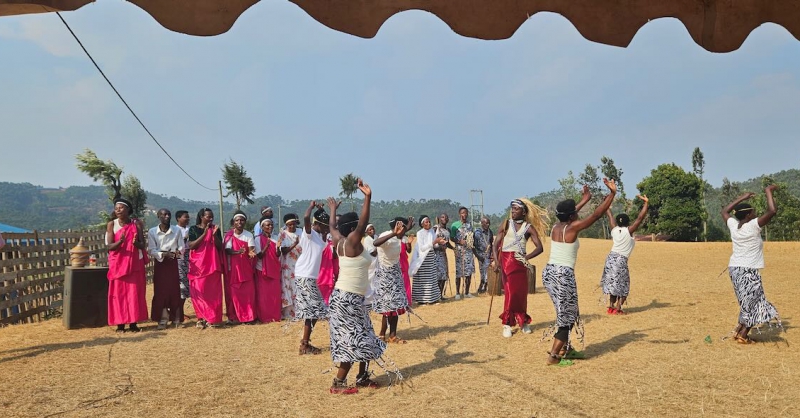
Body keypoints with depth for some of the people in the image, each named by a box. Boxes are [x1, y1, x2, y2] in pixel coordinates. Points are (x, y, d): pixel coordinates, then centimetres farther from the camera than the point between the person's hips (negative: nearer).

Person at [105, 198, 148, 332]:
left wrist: (136, 243, -23)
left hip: (135, 263, 1)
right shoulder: (111, 224, -2)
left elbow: (143, 245, 0)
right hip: (118, 264, -1)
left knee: (135, 292, 1)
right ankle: (120, 323, 5)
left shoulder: (136, 224, 1)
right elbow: (109, 246, -9)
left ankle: (133, 323, 7)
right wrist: (120, 241, -29)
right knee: (119, 292, 0)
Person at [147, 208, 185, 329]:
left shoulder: (177, 230, 4)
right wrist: (163, 254, -19)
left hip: (174, 263, 1)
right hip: (160, 263, -1)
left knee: (175, 291, -1)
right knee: (160, 292, -1)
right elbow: (151, 250, -4)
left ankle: (176, 319, 8)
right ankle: (162, 320, 7)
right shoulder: (152, 232, 0)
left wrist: (178, 253, -19)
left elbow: (181, 248, 3)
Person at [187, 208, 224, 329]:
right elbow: (191, 246, -10)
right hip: (198, 265, -2)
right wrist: (204, 234, -17)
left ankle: (212, 318, 4)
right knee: (199, 292, -4)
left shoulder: (215, 229, 8)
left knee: (213, 292, -2)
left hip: (213, 265, 2)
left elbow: (220, 247, 3)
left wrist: (214, 235, -14)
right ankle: (201, 318, 3)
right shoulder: (193, 229, 2)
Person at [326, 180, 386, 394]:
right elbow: (364, 222, -32)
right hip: (349, 298, -9)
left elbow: (333, 228, 27)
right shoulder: (352, 242, -16)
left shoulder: (340, 242, 6)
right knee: (353, 341, -4)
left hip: (343, 295, 9)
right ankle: (338, 383, 0)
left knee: (361, 339, 16)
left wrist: (333, 210, 42)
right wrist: (368, 197, -39)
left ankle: (362, 378, 23)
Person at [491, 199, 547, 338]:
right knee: (510, 292, -4)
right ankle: (507, 324, 5)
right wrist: (496, 261, -16)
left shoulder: (529, 228, 3)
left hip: (520, 262, 1)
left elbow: (539, 247, -4)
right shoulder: (505, 224, 2)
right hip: (506, 260, -1)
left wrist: (526, 257, -18)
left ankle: (523, 321, 23)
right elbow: (496, 245, -2)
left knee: (522, 292, 6)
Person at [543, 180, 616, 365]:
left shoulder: (556, 227, 9)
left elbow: (568, 215, 30)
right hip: (563, 275, -8)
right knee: (567, 316, 3)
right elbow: (597, 214, -11)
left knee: (565, 313, 22)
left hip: (549, 272, 8)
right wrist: (612, 194, -6)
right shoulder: (572, 228, -12)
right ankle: (554, 356, 3)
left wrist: (585, 200, 39)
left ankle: (566, 349, 31)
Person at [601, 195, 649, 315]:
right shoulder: (629, 231, -8)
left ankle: (611, 306, 15)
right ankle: (618, 308, -6)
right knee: (623, 286, 3)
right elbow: (640, 218, -14)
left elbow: (610, 216, 17)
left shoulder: (614, 229, 5)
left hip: (611, 258, 5)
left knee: (613, 283, 16)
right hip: (621, 260, -5)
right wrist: (646, 203, -13)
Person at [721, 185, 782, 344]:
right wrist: (769, 192, -7)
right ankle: (742, 336, 3)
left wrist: (741, 198, 26)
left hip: (734, 268, 7)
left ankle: (739, 330, 18)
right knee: (752, 304, 3)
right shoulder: (753, 225, -12)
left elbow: (725, 211, 24)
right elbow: (772, 211, -19)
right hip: (748, 270, -7)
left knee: (747, 303, 18)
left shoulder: (733, 225, 4)